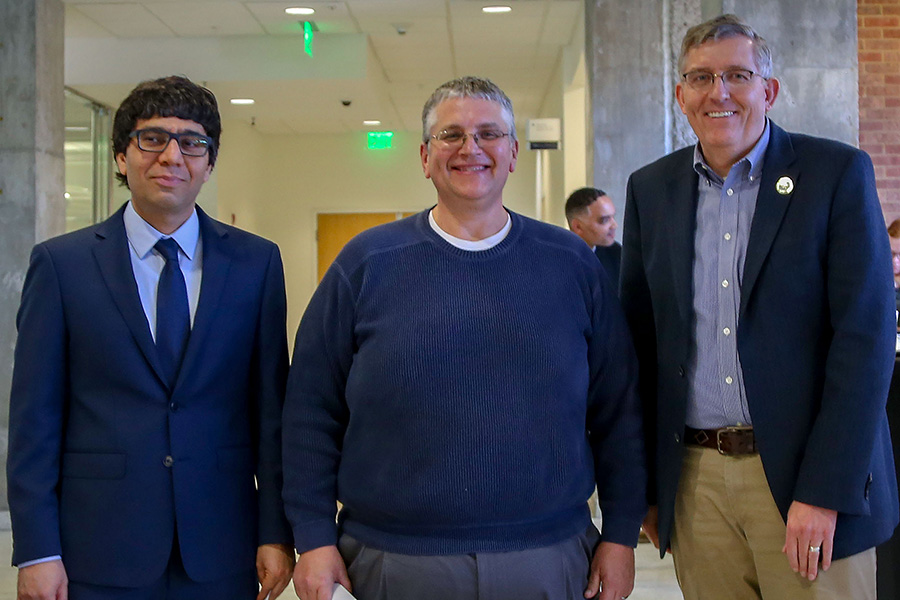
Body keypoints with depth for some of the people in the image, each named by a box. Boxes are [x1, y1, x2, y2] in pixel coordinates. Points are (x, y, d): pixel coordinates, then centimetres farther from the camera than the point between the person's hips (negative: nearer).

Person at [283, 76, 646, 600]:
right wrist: (315, 537, -5)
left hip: (549, 557, 1)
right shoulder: (366, 263, 0)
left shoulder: (572, 263, 4)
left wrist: (621, 535, 3)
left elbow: (619, 409, 5)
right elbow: (312, 410, 0)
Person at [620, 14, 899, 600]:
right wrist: (642, 484, 6)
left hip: (803, 474, -3)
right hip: (693, 479, 3)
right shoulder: (651, 189, 7)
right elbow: (640, 340, 10)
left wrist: (823, 492, -15)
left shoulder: (838, 173, -3)